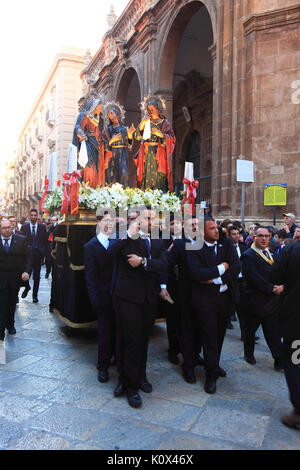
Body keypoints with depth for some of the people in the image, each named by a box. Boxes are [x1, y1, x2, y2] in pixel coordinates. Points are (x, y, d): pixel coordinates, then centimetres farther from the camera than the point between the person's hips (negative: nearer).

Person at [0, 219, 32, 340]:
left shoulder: (21, 240, 0)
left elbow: (28, 257, -1)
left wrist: (27, 271, -14)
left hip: (16, 277, 2)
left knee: (12, 302, 15)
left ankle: (10, 324, 33)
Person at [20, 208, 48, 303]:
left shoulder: (42, 227, 3)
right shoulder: (24, 227, 2)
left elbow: (45, 241, 5)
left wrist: (43, 251, -3)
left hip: (38, 254, 0)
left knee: (36, 276, 5)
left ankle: (35, 295, 18)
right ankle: (27, 287, 28)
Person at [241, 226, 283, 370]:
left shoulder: (270, 253, 13)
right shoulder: (248, 256, -11)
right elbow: (254, 277, -21)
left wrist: (280, 286, -11)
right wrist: (272, 289, -22)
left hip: (271, 301, 5)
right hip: (255, 302, -5)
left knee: (274, 331, 6)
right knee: (250, 330, 13)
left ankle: (279, 360, 13)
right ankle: (249, 354, 31)